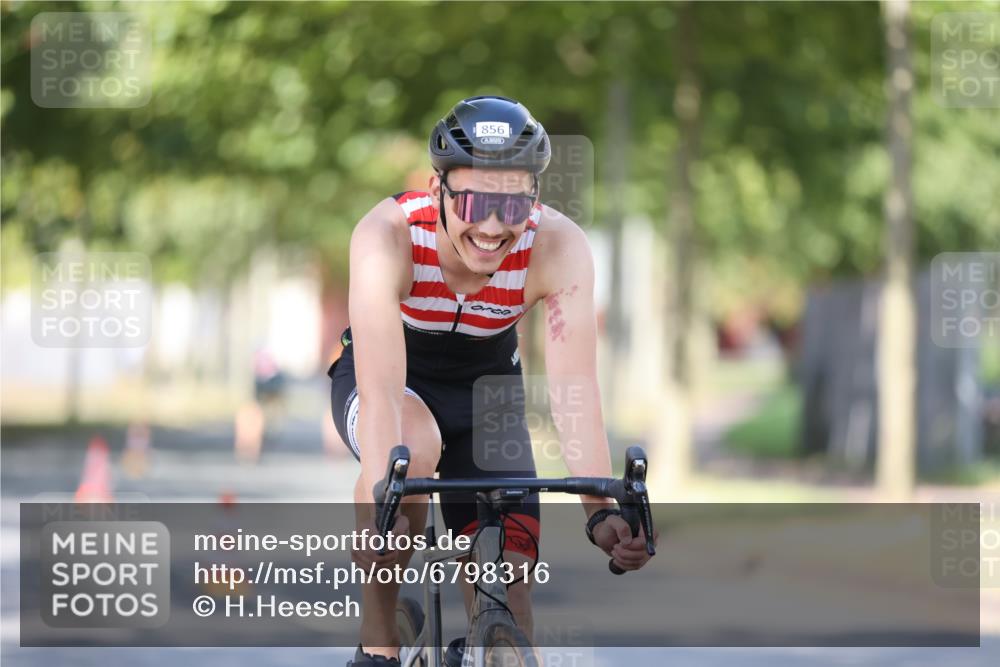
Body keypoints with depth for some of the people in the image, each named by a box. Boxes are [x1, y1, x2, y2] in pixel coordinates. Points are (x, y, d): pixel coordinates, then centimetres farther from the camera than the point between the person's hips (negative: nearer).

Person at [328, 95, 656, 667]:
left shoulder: (559, 247, -29)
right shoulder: (388, 235, -35)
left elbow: (575, 385, -33)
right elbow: (381, 387, -43)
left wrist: (601, 510, -45)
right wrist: (379, 510, -56)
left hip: (486, 391, 2)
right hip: (398, 384, -2)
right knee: (414, 447, -36)